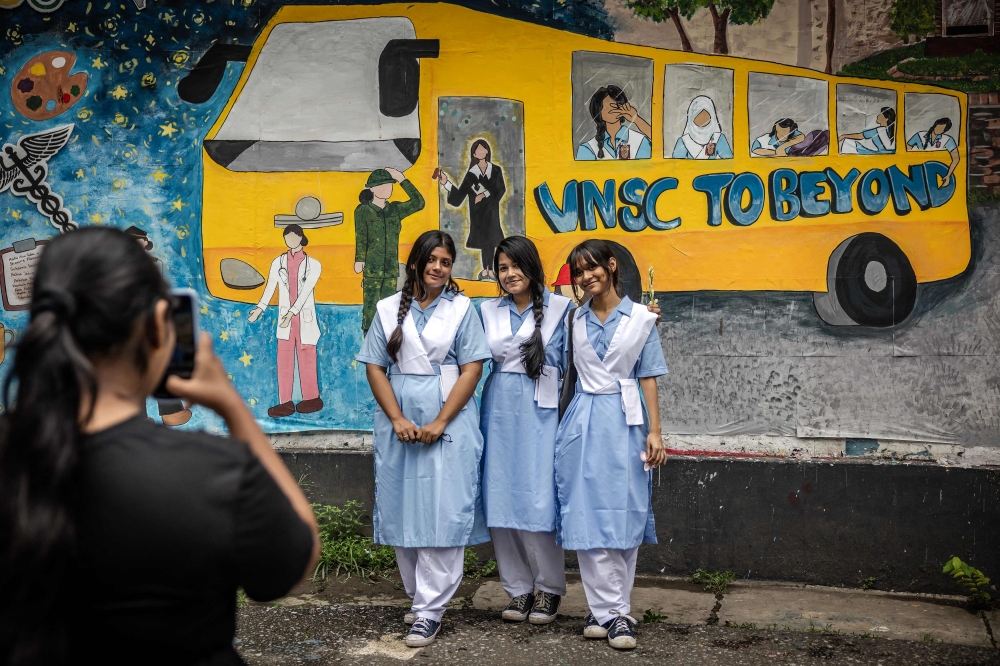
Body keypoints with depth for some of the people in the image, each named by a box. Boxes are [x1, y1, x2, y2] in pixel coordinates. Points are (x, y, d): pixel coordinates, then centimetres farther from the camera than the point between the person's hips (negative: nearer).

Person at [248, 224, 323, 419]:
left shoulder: (313, 265, -3)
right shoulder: (278, 262, 4)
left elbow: (305, 292, -13)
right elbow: (270, 288, -2)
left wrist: (292, 313, -24)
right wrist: (260, 308, -16)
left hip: (305, 318, -2)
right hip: (285, 317, 2)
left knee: (306, 360, 2)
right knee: (284, 360, 1)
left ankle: (311, 399, 13)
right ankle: (285, 403, 4)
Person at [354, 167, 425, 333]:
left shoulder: (395, 209, 11)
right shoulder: (363, 210, -1)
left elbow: (418, 203, 2)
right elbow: (360, 238, -7)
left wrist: (402, 180, 0)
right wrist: (359, 260, -18)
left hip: (391, 269, 4)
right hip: (372, 268, -4)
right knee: (371, 307, -5)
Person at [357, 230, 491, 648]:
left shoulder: (461, 308, 2)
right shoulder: (389, 309, 8)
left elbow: (472, 368, -4)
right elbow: (375, 367, 4)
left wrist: (440, 422, -13)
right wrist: (398, 420, -8)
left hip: (449, 419, -2)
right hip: (399, 421, 3)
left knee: (441, 512, -5)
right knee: (404, 509, 8)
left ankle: (430, 610, 0)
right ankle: (418, 596, 23)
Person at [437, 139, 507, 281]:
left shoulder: (496, 170, 1)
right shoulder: (471, 174, -1)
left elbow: (501, 189, -3)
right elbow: (459, 195, -5)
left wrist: (485, 195, -12)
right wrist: (446, 182, -15)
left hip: (491, 209, 1)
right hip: (478, 210, 0)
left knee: (491, 238, 2)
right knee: (483, 238, 1)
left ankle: (489, 270, 9)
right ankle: (486, 270, 8)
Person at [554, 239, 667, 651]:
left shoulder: (641, 319, 1)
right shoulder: (574, 320, 9)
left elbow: (647, 378, 1)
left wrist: (654, 431, -3)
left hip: (624, 421, -2)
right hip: (582, 421, 2)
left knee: (622, 517, -1)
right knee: (587, 518, -1)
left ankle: (611, 612, 8)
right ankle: (610, 611, 7)